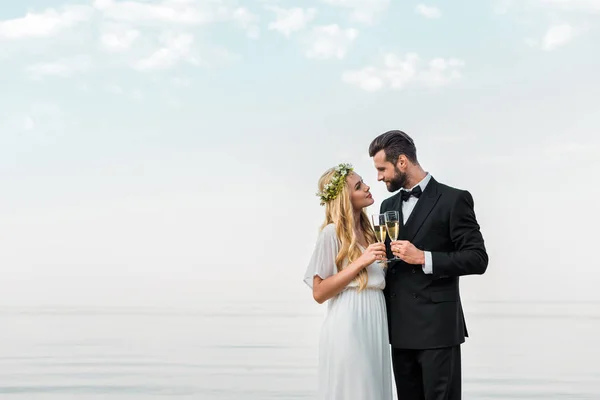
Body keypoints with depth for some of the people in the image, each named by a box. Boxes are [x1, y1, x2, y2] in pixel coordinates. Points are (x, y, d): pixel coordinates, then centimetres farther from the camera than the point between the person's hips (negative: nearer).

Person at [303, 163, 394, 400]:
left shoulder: (367, 231, 12)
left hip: (374, 325, 7)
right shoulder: (332, 233, -10)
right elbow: (319, 293, -12)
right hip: (348, 327, -7)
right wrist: (360, 262, -17)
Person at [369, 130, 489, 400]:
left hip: (438, 327, -6)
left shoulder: (453, 199, -6)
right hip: (400, 329, 6)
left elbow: (477, 259, -10)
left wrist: (424, 258, -18)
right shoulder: (388, 206, 15)